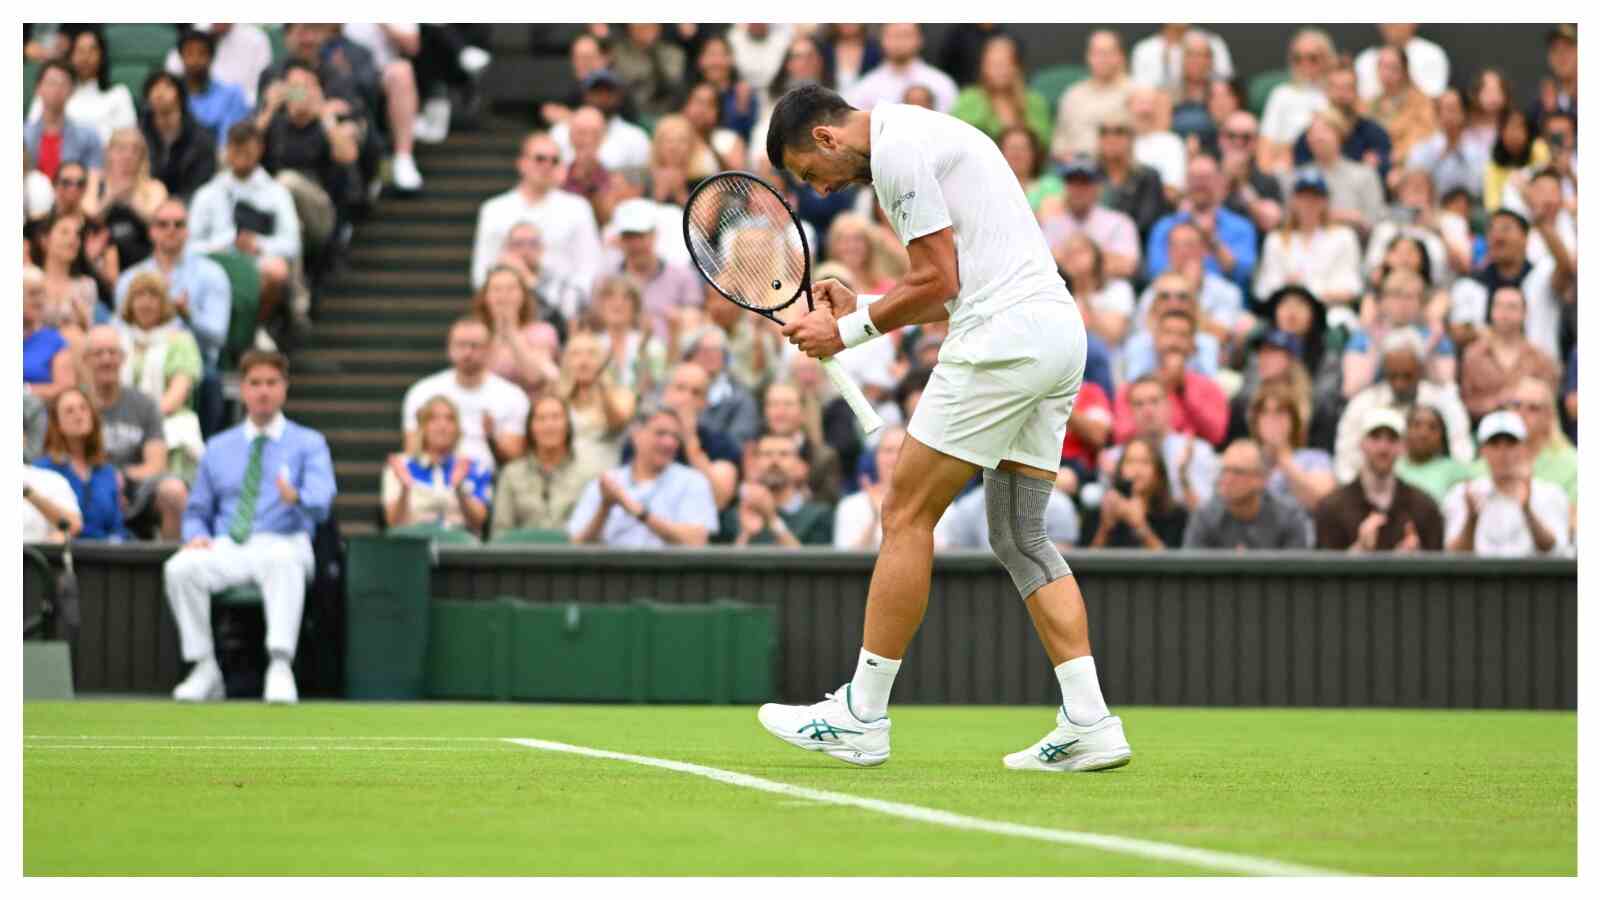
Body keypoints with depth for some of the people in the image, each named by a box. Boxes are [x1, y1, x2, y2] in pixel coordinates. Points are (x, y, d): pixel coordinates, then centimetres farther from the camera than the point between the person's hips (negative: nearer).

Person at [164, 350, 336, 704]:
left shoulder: (309, 443, 11)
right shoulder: (219, 448, 22)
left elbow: (321, 502, -7)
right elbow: (196, 511, 24)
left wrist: (296, 498, -32)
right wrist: (197, 535, -1)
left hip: (284, 545, -3)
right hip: (227, 548, 3)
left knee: (283, 561, -41)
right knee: (179, 568, -30)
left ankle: (280, 667, -48)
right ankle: (204, 670, -23)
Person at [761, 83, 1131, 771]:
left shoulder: (895, 151, -7)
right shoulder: (926, 136, 25)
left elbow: (939, 282, -11)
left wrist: (851, 331, -1)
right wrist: (859, 307, 18)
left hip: (1004, 335, -10)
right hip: (1059, 328, 10)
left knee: (907, 513, -3)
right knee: (1019, 537, 10)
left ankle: (860, 715, 1)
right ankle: (1088, 723, 1)